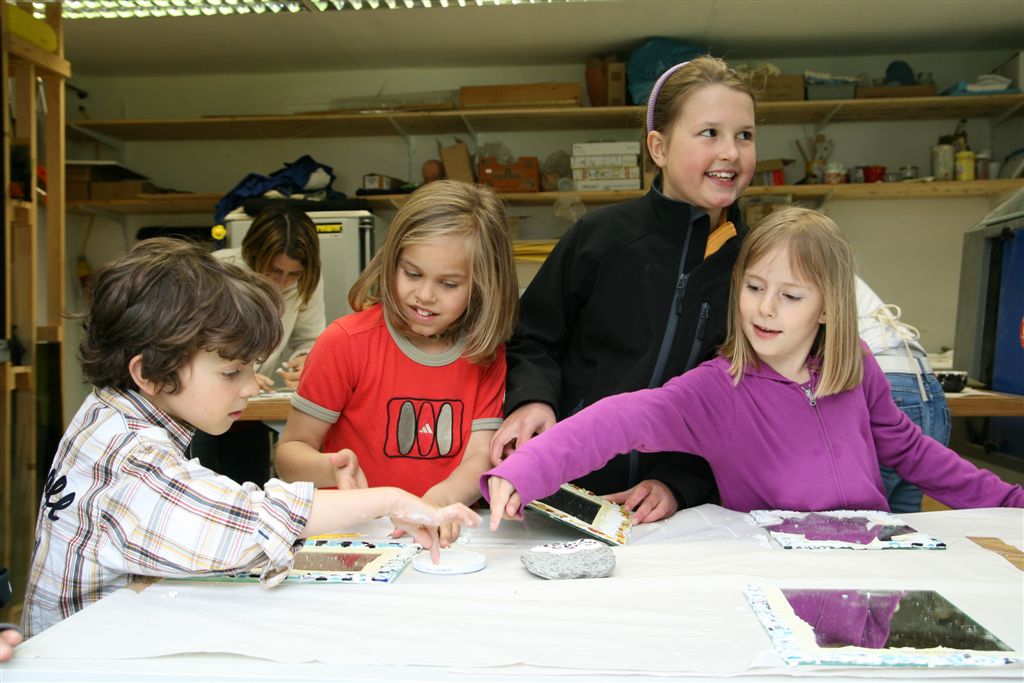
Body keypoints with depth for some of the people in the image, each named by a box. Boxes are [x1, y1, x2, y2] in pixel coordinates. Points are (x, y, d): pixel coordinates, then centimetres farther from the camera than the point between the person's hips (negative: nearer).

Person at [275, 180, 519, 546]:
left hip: (443, 538, 3)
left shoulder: (488, 355, 1)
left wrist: (440, 499, -29)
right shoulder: (345, 342, -7)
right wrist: (331, 470, -26)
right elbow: (289, 450, -3)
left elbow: (480, 460, -7)